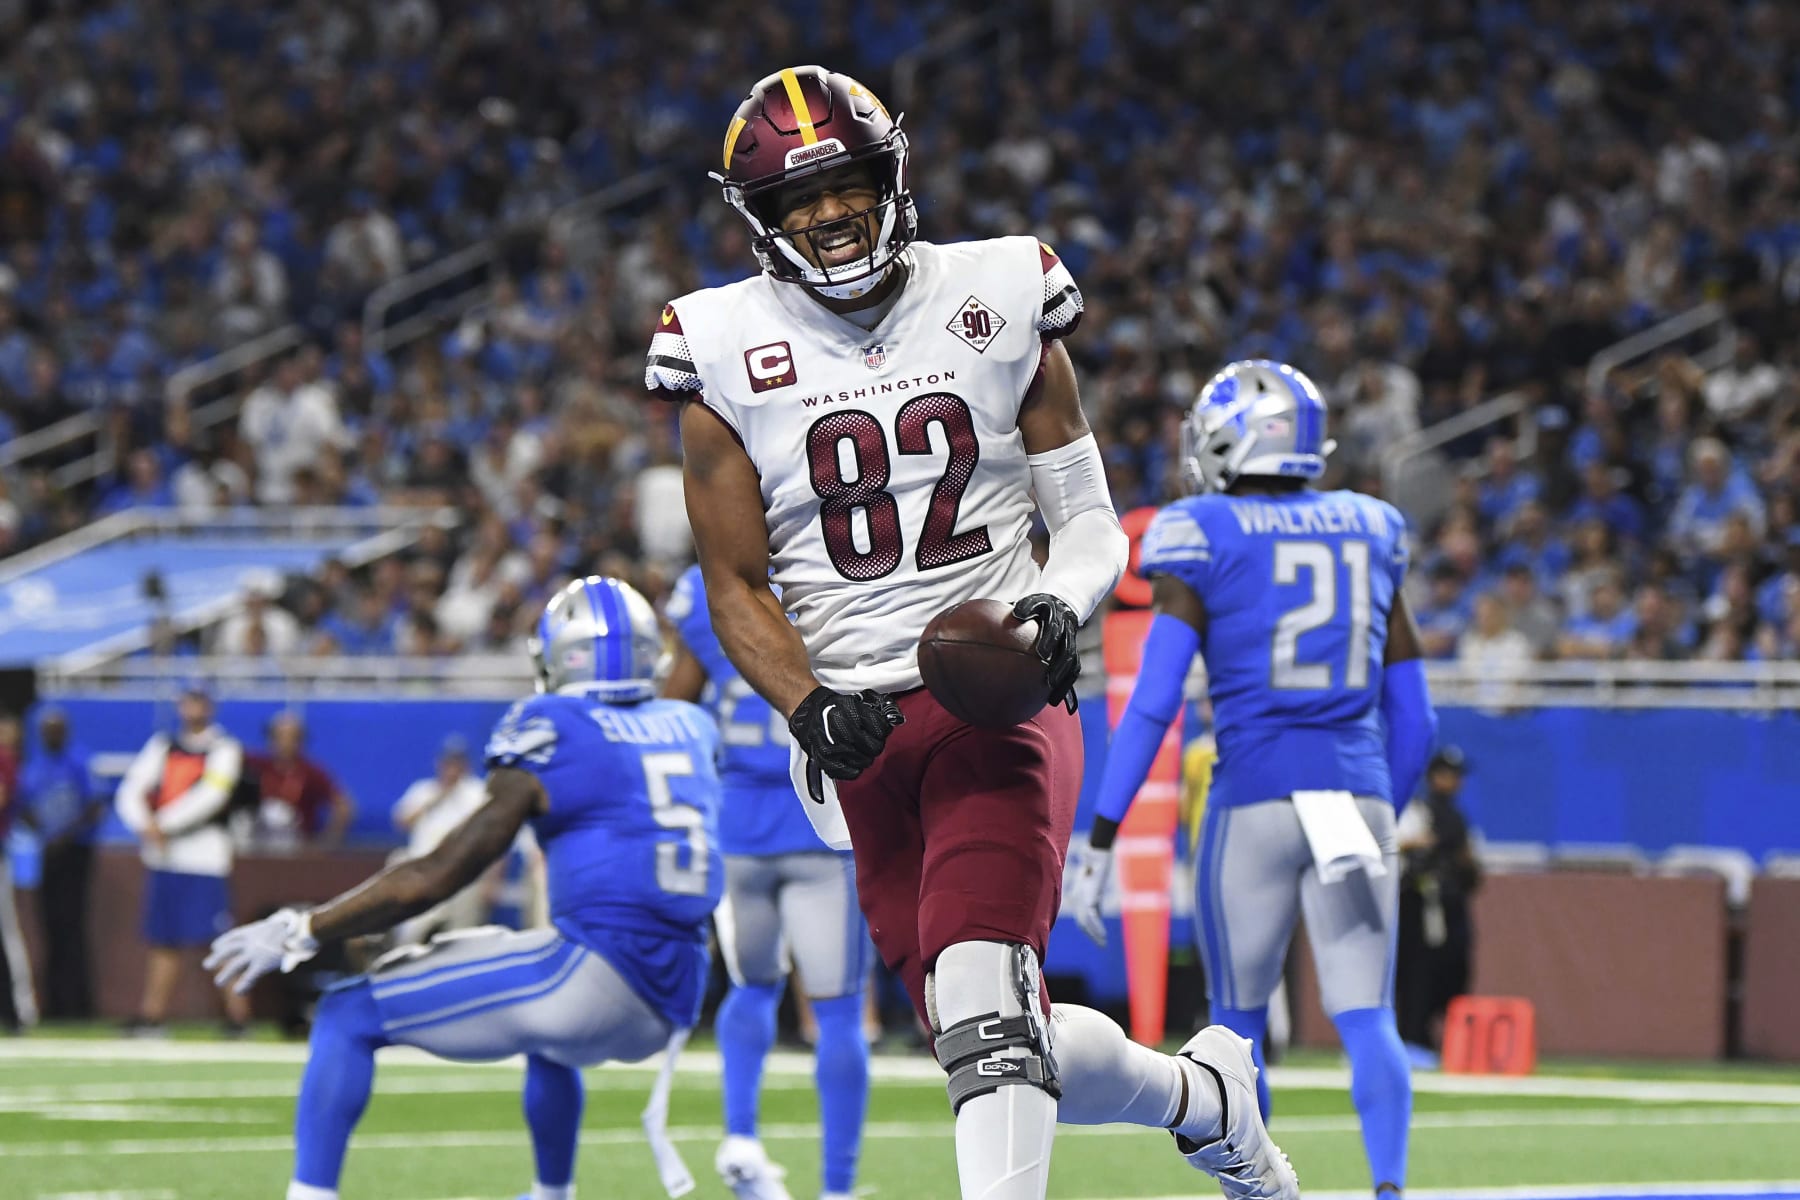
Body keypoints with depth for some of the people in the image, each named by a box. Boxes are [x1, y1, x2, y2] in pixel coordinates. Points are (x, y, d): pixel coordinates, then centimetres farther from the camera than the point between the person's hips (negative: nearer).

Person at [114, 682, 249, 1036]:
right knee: (164, 940, 7)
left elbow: (210, 796, -13)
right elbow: (130, 793, 7)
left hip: (205, 855, -5)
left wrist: (164, 824, -15)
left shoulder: (224, 749, 1)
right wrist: (145, 824, -13)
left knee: (222, 939, -11)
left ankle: (237, 1015, -8)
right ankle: (151, 1016, 9)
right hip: (163, 859, 5)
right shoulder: (161, 746, 16)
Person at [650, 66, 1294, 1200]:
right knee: (1011, 1051, 2)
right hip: (856, 729, 2)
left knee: (981, 992, -26)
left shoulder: (997, 305, 5)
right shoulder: (726, 352, 5)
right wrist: (807, 707, -14)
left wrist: (1058, 604, -12)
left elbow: (1091, 523, 10)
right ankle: (1203, 1094, 32)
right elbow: (737, 586, 5)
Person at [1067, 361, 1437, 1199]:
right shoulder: (1369, 537, 13)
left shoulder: (1204, 545, -1)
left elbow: (1152, 703, -7)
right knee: (1366, 1017, -1)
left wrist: (1099, 845, -6)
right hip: (1360, 794, 3)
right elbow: (1413, 717, 16)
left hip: (1257, 798, -3)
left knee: (1238, 1023, 13)